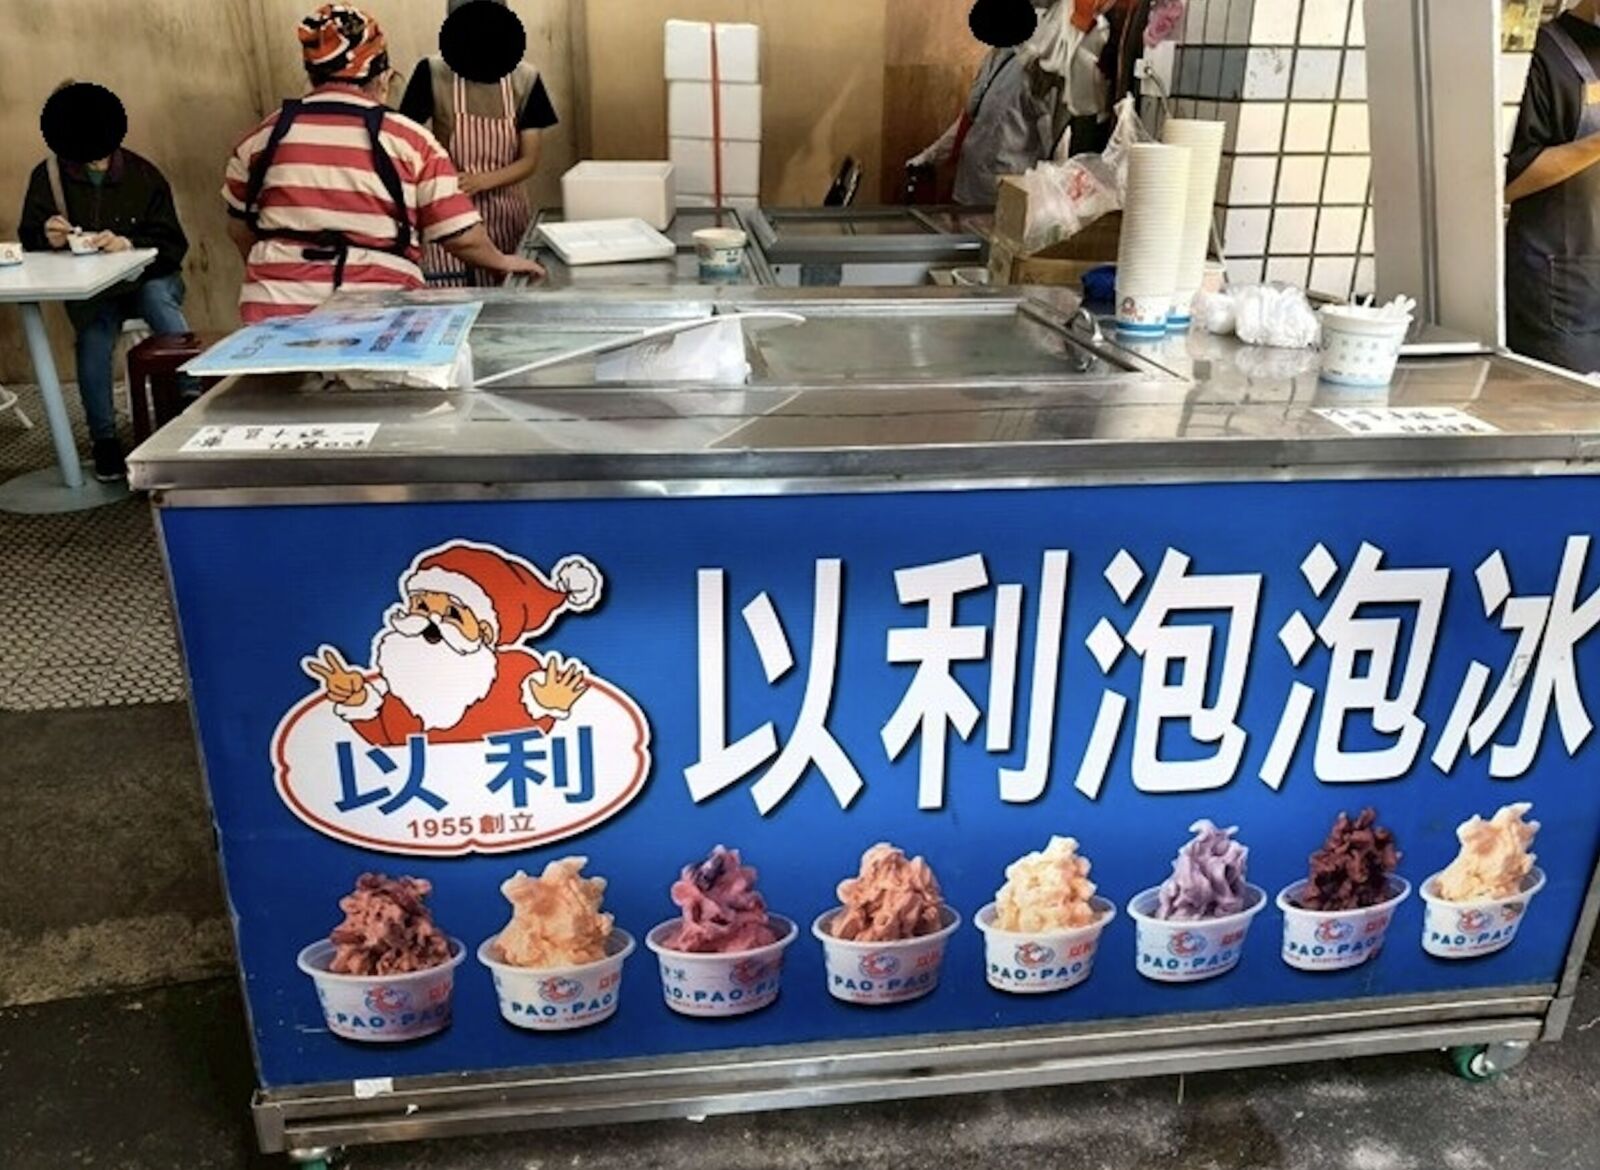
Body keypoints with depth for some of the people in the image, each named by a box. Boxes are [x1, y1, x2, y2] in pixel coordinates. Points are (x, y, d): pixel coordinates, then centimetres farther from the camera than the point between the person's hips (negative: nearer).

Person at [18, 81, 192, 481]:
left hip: (147, 279, -1)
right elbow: (28, 238, 3)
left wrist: (128, 244, -33)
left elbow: (173, 244, -12)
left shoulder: (143, 174, -5)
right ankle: (104, 441, -18)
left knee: (158, 298, -37)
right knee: (93, 338, -31)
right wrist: (48, 238, -23)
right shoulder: (47, 177, 1)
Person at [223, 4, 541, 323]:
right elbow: (460, 234, -2)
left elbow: (240, 227, 19)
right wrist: (501, 262, 17)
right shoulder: (408, 139, -2)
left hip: (278, 303, 3)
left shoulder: (264, 136, 8)